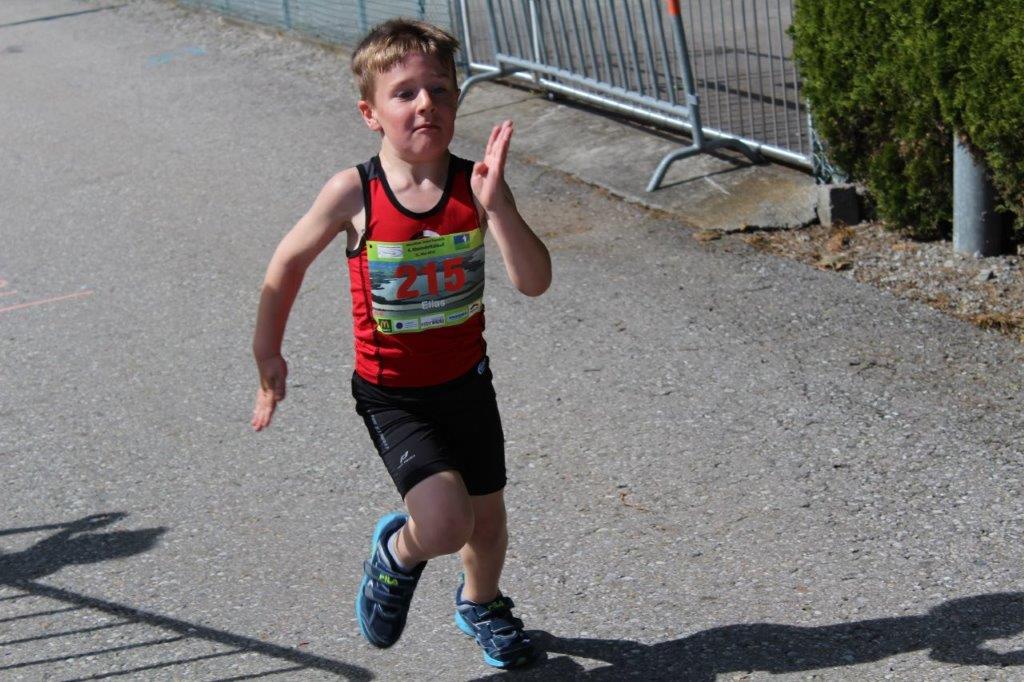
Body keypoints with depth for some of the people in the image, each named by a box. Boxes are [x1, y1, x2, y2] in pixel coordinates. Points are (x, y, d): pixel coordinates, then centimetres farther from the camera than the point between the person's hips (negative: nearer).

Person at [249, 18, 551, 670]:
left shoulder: (475, 184, -14)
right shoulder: (353, 193, -19)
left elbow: (535, 281, -23)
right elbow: (290, 260, -2)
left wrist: (496, 202, -36)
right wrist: (268, 354, 5)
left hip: (467, 380, 3)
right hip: (392, 394, -3)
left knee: (487, 517, 20)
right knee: (444, 523, -23)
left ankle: (481, 604, 54)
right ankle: (397, 552, 15)